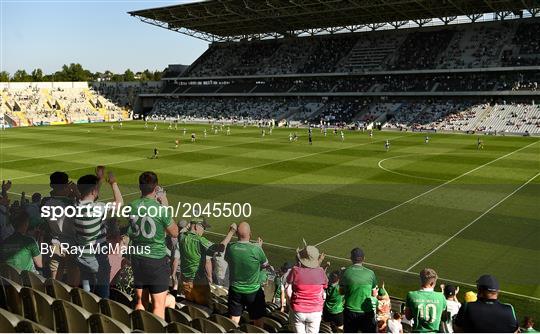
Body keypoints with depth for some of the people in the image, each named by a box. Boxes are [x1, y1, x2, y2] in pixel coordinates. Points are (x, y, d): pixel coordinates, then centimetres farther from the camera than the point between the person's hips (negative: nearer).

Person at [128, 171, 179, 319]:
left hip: (137, 258, 5)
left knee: (140, 302, 18)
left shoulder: (132, 207, -5)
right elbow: (174, 233, -4)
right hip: (157, 260, -5)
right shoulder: (161, 209, -19)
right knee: (159, 305, 5)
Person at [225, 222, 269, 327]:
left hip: (235, 290, 3)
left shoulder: (230, 248, -15)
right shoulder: (256, 249, -22)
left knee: (234, 321, 16)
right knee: (258, 322, 14)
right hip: (253, 291, -3)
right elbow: (265, 265, -4)